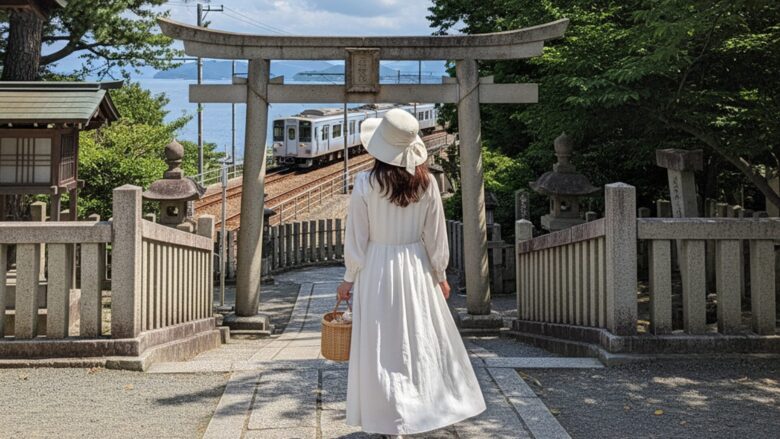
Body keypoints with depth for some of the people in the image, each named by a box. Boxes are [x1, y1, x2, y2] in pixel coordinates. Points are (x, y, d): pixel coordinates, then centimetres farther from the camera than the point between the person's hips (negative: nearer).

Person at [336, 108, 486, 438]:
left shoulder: (366, 184, -13)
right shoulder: (426, 182, -6)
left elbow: (356, 238, -7)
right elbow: (435, 235, 0)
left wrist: (349, 279, 4)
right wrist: (440, 275, 12)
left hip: (377, 271, -2)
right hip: (416, 269, 2)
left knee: (383, 346, 6)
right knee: (424, 340, 16)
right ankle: (431, 407, 28)